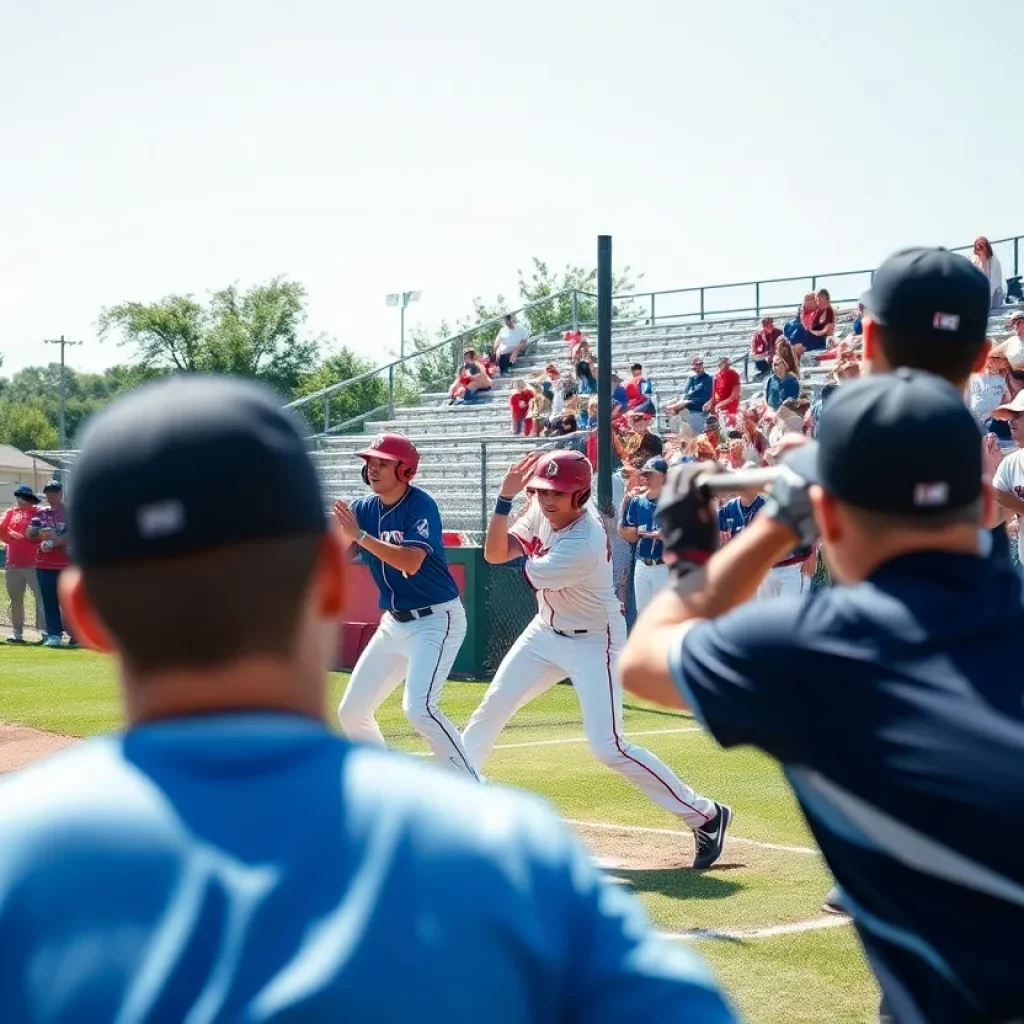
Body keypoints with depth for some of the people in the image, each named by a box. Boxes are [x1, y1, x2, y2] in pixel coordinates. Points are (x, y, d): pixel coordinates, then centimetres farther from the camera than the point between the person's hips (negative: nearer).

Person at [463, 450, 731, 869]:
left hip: (593, 643, -8)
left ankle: (704, 815, -5)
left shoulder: (585, 544, -33)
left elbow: (534, 573, -21)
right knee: (490, 710, 10)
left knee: (609, 748, -14)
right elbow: (495, 554, -7)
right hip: (545, 632, 8)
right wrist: (505, 499, -19)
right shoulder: (541, 511, -8)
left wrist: (530, 546, -2)